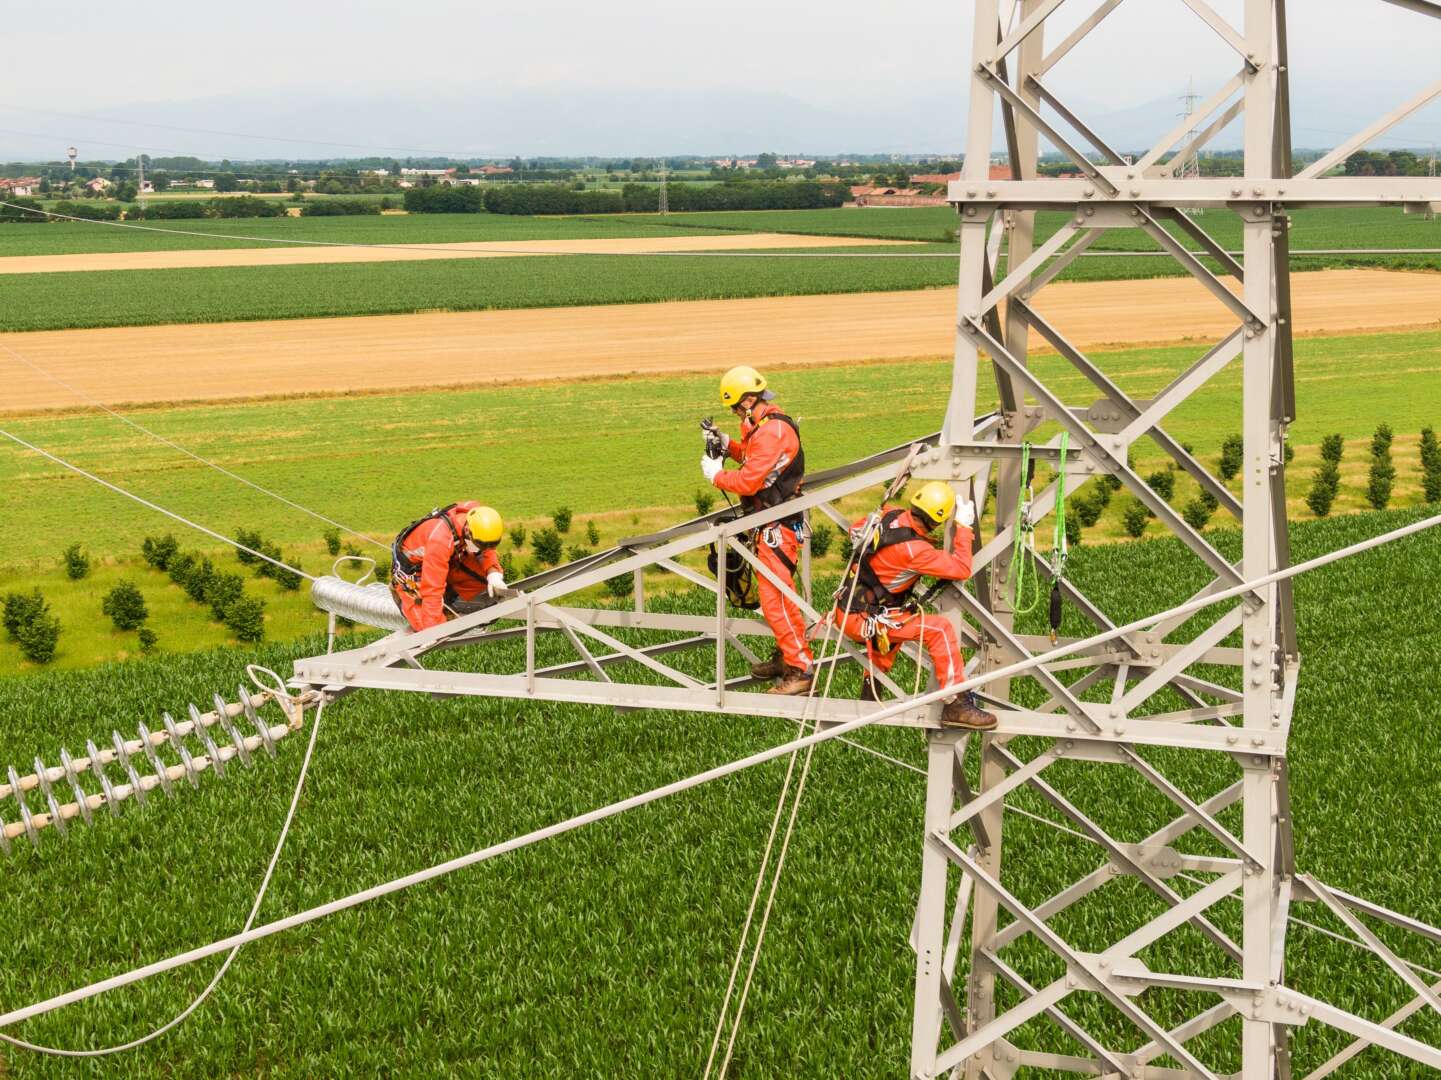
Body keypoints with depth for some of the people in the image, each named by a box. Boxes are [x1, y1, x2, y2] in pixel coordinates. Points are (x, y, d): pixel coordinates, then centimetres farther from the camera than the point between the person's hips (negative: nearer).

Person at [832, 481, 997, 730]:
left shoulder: (890, 517, -1)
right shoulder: (914, 549, -24)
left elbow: (856, 530, 19)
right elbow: (962, 569, -18)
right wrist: (963, 527, -10)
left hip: (846, 607, 9)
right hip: (861, 619, -9)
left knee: (895, 625, 38)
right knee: (939, 630, -14)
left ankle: (870, 692, 45)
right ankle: (956, 705, -16)